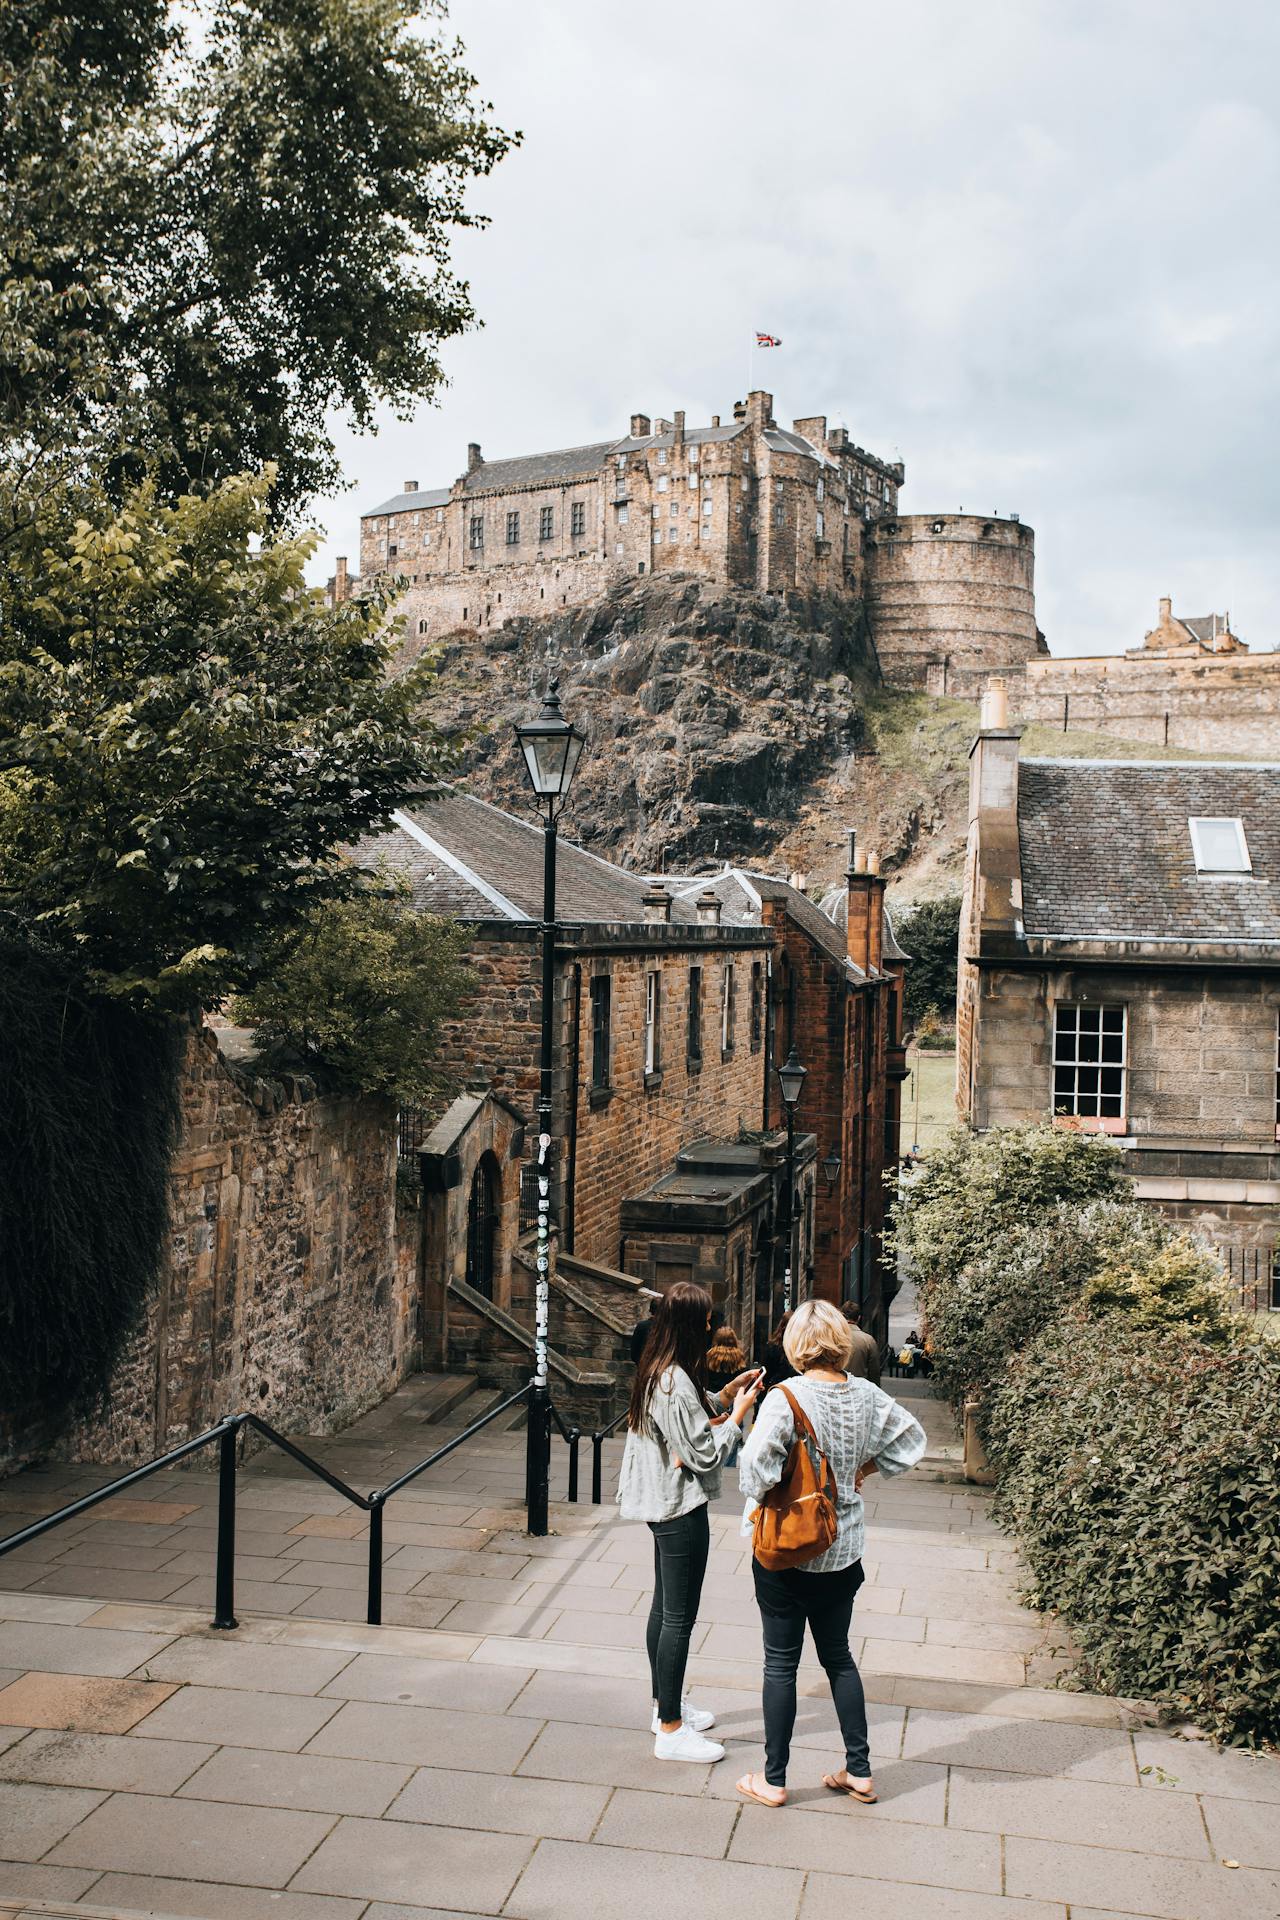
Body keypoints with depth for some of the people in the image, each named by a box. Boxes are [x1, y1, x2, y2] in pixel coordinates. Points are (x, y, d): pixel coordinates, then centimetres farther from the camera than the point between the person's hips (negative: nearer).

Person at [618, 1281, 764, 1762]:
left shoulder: (657, 1372, 4)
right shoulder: (675, 1382, -26)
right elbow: (705, 1452, -22)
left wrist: (726, 1395, 8)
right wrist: (739, 1411, -11)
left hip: (662, 1505, 10)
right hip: (681, 1510, -10)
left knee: (664, 1607, 20)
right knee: (679, 1617, -1)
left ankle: (666, 1704, 35)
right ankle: (671, 1731, 8)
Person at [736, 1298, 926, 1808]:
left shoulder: (787, 1397, -21)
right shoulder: (866, 1395, -4)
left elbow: (757, 1462, -30)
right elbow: (912, 1439, 8)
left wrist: (760, 1505, -12)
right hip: (843, 1550, 5)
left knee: (781, 1664, 8)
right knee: (838, 1656, 20)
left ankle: (773, 1780, 19)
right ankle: (859, 1771, 26)